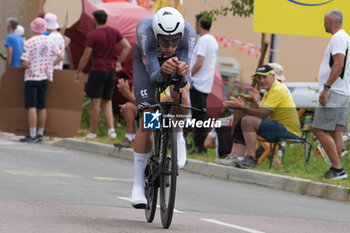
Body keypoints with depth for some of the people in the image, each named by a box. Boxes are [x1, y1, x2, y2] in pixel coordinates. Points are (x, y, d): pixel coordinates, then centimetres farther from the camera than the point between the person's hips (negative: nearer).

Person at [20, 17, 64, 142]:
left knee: (32, 107, -8)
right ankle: (40, 134, 17)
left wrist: (25, 65, 6)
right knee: (41, 107, 12)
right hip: (44, 77, 6)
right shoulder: (50, 41, 3)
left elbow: (25, 64, -16)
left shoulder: (30, 43, -13)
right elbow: (60, 57, 5)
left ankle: (32, 135, -12)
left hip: (32, 77, -6)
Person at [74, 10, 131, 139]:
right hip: (111, 70, 6)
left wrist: (78, 72, 1)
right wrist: (118, 62, 8)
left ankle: (93, 132, 5)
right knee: (106, 102, 14)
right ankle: (111, 129, -2)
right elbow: (127, 47, 1)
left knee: (95, 103, 0)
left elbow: (86, 57, -11)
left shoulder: (93, 35, -12)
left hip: (97, 70, -6)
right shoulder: (114, 33, 4)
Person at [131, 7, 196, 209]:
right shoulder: (145, 31, -41)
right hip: (146, 58, -1)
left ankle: (177, 136, 3)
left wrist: (182, 72, -63)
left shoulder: (189, 33, -37)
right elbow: (153, 76, -42)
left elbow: (183, 77, -39)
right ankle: (139, 183, 0)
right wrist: (163, 72, -64)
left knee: (180, 96, -30)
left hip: (177, 58, 1)